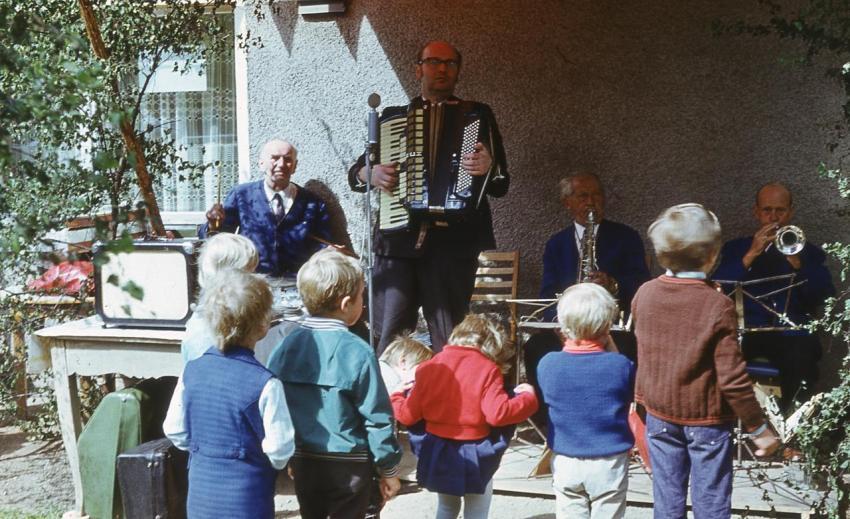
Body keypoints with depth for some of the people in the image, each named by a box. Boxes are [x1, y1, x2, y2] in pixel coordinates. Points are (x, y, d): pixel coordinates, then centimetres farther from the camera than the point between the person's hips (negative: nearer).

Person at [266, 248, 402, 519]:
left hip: (302, 463, 5)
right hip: (348, 466, -4)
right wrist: (389, 469, -1)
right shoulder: (357, 352, -18)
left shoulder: (286, 346, -5)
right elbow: (377, 418, -13)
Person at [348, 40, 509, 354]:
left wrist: (488, 168, -15)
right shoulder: (393, 116, 17)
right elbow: (355, 174, 21)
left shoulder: (478, 116, 12)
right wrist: (371, 174, -2)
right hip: (397, 240, 2)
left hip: (453, 242, -1)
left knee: (449, 342, -3)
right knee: (390, 339, -3)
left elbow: (500, 186, 7)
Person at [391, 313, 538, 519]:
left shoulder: (429, 367, 0)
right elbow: (498, 413, -22)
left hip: (438, 454, 4)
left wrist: (394, 396, 22)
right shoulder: (487, 370, -12)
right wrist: (528, 397, -6)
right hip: (475, 455, -4)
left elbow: (409, 414, 1)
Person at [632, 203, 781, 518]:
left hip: (659, 415, 4)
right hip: (706, 419, -4)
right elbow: (732, 378, -18)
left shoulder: (644, 294, -5)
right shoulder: (717, 306, -19)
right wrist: (759, 429, -8)